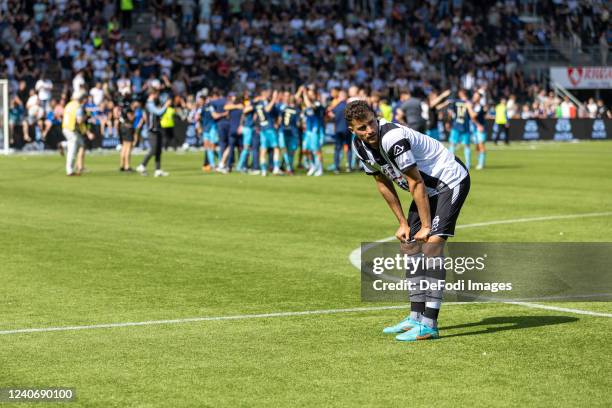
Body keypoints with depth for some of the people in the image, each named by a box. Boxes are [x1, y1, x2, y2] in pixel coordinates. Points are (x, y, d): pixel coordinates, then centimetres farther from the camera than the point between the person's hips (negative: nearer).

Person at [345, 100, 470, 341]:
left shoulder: (393, 138, -31)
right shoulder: (359, 146, -4)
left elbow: (416, 183, -25)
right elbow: (383, 183, 9)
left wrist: (426, 226, -20)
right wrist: (403, 222, 9)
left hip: (450, 180, -9)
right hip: (428, 188, 9)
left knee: (432, 244, -20)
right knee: (410, 246, 7)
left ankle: (428, 325, -25)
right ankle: (416, 317, 16)